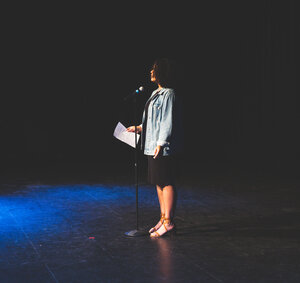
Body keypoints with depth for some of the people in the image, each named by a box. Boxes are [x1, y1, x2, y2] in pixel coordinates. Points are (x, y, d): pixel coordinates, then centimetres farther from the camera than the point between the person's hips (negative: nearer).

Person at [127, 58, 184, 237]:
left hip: (165, 148, -10)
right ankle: (163, 219, 21)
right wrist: (139, 128, 21)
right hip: (153, 147, 10)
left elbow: (168, 122, -18)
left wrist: (160, 143, -22)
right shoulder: (157, 93, 17)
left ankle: (169, 222, -2)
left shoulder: (169, 94, -13)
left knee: (166, 183, -6)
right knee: (159, 183, 13)